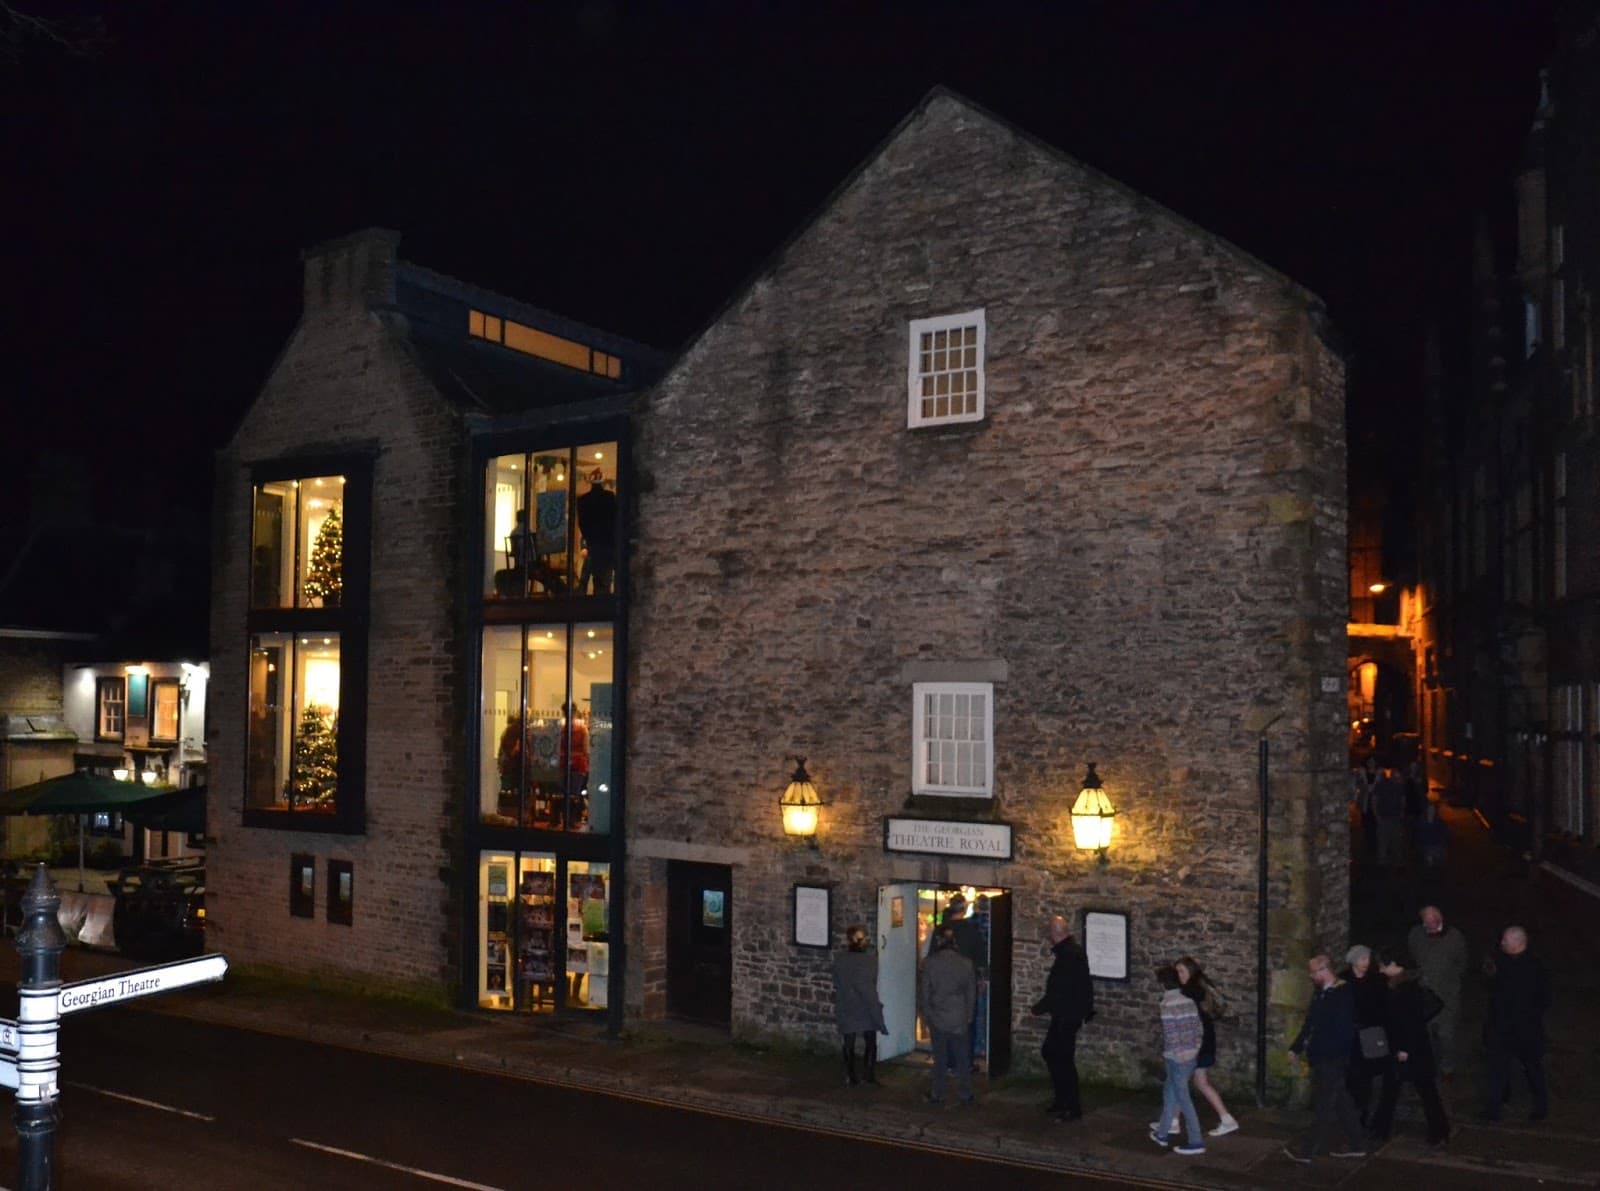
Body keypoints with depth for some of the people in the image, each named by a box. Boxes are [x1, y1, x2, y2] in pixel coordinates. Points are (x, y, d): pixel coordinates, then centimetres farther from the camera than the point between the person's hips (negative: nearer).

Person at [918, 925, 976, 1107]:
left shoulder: (929, 963, -9)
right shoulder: (966, 963, -4)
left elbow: (923, 991, -4)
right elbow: (971, 993, 3)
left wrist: (925, 1014, 9)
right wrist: (969, 1015, 14)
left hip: (937, 1018, -1)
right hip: (960, 1019, 1)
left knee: (940, 1058, 10)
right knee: (962, 1058, 9)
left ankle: (938, 1095, 16)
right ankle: (966, 1096, 12)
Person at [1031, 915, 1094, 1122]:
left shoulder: (1068, 956, -21)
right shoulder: (1075, 952, 9)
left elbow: (1058, 991, -23)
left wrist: (1039, 1007, -11)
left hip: (1066, 1017, -10)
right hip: (1068, 1014, 10)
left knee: (1063, 1059, -2)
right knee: (1049, 1051, 17)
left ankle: (1072, 1108, 7)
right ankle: (1063, 1099, 25)